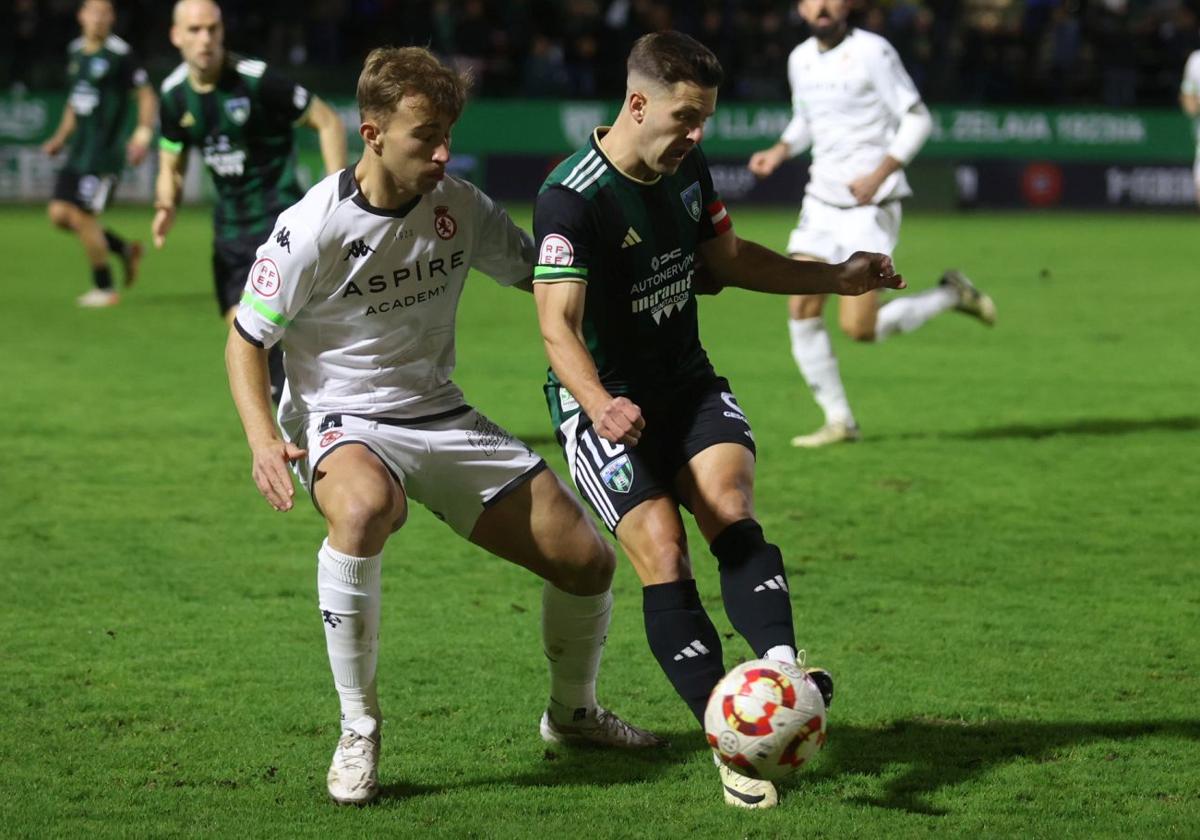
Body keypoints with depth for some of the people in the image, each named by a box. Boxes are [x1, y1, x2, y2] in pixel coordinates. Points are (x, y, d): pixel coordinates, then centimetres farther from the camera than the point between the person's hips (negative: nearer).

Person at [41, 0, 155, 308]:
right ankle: (125, 249, 19)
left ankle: (105, 289, 8)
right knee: (59, 213, 1)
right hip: (78, 151, 8)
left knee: (82, 216, -8)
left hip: (105, 152, -8)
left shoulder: (119, 54, -11)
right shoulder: (76, 51, 12)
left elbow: (146, 95, -9)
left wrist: (143, 134, -19)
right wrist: (61, 137, 19)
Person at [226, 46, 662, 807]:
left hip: (443, 417, 5)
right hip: (344, 423, -5)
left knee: (587, 561, 0)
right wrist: (264, 442, -23)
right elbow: (247, 340, -7)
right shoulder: (313, 229, -17)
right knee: (364, 508, -42)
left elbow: (538, 276, 12)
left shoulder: (459, 207, -3)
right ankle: (359, 730, -26)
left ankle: (573, 712, 32)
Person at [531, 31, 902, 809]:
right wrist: (601, 406, -44)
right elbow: (559, 325, -27)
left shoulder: (688, 169, 3)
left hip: (686, 380, 5)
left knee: (731, 510, -22)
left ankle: (782, 667, -39)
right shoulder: (572, 197, -20)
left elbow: (728, 258, 21)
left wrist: (835, 277, 19)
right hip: (605, 402, -5)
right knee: (663, 555, -19)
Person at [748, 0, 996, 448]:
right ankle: (839, 421, 8)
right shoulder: (801, 59, 8)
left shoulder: (872, 52, -12)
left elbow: (917, 119, -11)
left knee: (859, 328, -11)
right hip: (822, 199, 7)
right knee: (801, 310, -4)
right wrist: (779, 151, 5)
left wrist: (880, 174, -22)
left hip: (871, 204, -7)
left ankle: (951, 294, 13)